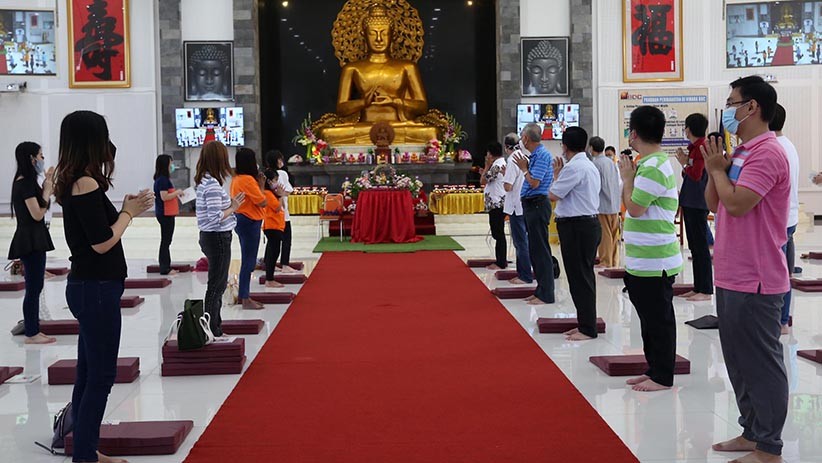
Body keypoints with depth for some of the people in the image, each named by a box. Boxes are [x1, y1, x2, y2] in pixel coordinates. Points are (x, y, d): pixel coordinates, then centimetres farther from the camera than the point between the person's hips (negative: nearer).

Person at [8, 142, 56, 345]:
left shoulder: (25, 181, 14)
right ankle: (31, 334, 2)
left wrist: (47, 186, 7)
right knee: (33, 288, -4)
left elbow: (38, 208, 13)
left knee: (34, 287, 13)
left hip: (33, 240, 10)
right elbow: (37, 214, -19)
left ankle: (32, 330, 19)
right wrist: (48, 188, -11)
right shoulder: (25, 183, -16)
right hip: (31, 241, -10)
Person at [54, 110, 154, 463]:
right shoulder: (87, 183, -17)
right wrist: (129, 212, -7)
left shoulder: (73, 182, 11)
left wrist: (126, 209, 5)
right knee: (101, 376, -3)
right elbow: (102, 242, -20)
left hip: (86, 286, 10)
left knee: (88, 374, 15)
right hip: (96, 289, -10)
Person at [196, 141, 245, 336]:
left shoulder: (204, 181, 9)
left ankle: (215, 325, 26)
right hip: (218, 238, -10)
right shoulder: (212, 184, -20)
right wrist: (233, 208, -11)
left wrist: (230, 204, 8)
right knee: (216, 285, -1)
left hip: (209, 237, 10)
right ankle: (212, 330, 6)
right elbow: (216, 217, -24)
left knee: (218, 283, 18)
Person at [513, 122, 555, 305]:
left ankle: (546, 295, -2)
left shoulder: (542, 155, -15)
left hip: (537, 205, -10)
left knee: (540, 249, -7)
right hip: (531, 205, 10)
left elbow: (534, 182, -20)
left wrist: (524, 168, -7)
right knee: (535, 249, 14)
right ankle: (540, 290, 21)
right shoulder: (534, 155, 14)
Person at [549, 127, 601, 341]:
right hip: (590, 222, 10)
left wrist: (556, 174, 1)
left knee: (579, 277, -4)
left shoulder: (573, 168, -17)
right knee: (585, 275, 15)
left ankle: (587, 329, 1)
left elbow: (553, 195, -14)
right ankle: (585, 324, 22)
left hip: (577, 227, -10)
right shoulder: (590, 166, 15)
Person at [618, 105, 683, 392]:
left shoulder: (652, 168, -19)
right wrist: (630, 176, 9)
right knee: (650, 316, 17)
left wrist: (627, 178, -8)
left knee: (657, 318, -1)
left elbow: (634, 208, -18)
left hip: (653, 262, -11)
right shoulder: (655, 162, 15)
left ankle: (663, 376, 7)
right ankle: (654, 369, 27)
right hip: (643, 260, 11)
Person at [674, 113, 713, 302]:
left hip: (698, 205, -10)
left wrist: (685, 164, -5)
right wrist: (684, 162, 3)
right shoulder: (694, 148, 14)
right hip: (690, 203, 10)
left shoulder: (702, 148, -14)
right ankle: (698, 287, 19)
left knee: (701, 247, -5)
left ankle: (706, 290, -1)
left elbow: (696, 175, -20)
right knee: (694, 247, 13)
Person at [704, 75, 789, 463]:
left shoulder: (767, 153, -15)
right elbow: (713, 203, 17)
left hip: (754, 282, -10)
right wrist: (714, 168, 2)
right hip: (731, 277, 10)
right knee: (739, 361, 17)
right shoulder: (740, 153, 15)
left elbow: (737, 203, -25)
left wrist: (718, 168, -9)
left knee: (761, 363, -2)